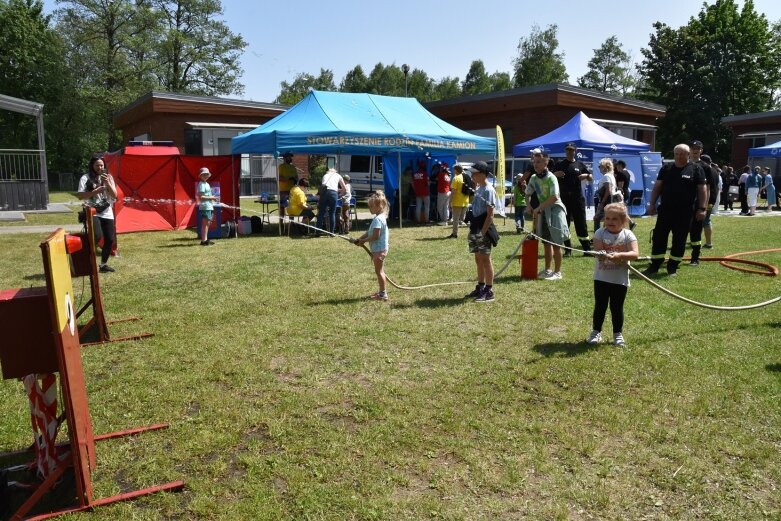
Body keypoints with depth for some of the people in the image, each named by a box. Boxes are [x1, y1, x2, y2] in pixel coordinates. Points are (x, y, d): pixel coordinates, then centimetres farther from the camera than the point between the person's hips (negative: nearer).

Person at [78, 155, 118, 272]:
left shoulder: (108, 177, 9)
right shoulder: (86, 178, -3)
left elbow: (115, 195, 2)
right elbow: (80, 196, -11)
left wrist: (108, 183, -13)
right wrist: (95, 191, -21)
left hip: (107, 213, 4)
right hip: (93, 213, -4)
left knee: (110, 239, 3)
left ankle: (103, 264, 20)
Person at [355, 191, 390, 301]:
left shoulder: (378, 219, -21)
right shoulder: (380, 217, 12)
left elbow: (375, 236, -25)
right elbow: (369, 232, 14)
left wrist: (364, 240, -13)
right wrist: (360, 239, 4)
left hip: (379, 249, -10)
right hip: (379, 249, 10)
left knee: (379, 271, -3)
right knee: (380, 271, 16)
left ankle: (383, 294, 2)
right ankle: (381, 292, 26)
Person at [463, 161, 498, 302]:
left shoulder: (488, 190, -14)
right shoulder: (478, 189, 14)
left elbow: (490, 214, -18)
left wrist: (483, 232, -21)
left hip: (484, 230, -9)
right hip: (475, 229, 9)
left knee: (485, 259, -4)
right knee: (478, 260, 14)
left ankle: (489, 291, 2)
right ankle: (480, 288, 24)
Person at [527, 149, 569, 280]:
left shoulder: (551, 178, -17)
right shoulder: (533, 178, 4)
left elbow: (554, 197, -25)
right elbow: (528, 194, 16)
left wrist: (538, 208, -20)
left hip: (555, 210, -7)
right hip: (543, 212, 7)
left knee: (556, 243, -3)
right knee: (546, 242, 15)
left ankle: (557, 272, 5)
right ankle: (547, 269, 25)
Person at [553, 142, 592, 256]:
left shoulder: (580, 165, 9)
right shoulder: (559, 165, 6)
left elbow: (591, 179, 14)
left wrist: (587, 175, -9)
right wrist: (555, 174, -14)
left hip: (578, 198, 0)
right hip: (563, 199, 0)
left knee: (581, 223, 0)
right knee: (564, 224, 1)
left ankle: (587, 248, 6)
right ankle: (568, 249, 10)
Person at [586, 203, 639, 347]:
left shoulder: (628, 235, -5)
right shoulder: (600, 233, -4)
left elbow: (635, 254, -17)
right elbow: (598, 251, -16)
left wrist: (620, 255, -32)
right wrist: (605, 255, -37)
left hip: (620, 279, 0)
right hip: (602, 278, 0)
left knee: (617, 308, 9)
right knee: (600, 306, 9)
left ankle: (618, 334, 24)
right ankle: (596, 332, 22)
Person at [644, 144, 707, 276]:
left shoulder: (696, 170, 0)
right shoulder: (666, 168, 9)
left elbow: (702, 190, -1)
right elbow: (657, 187, 10)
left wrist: (702, 208, -7)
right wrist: (652, 204, 3)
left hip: (685, 213, -2)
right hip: (665, 210, 2)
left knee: (679, 240, 4)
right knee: (658, 237, 2)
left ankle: (673, 266, 15)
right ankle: (654, 265, 10)